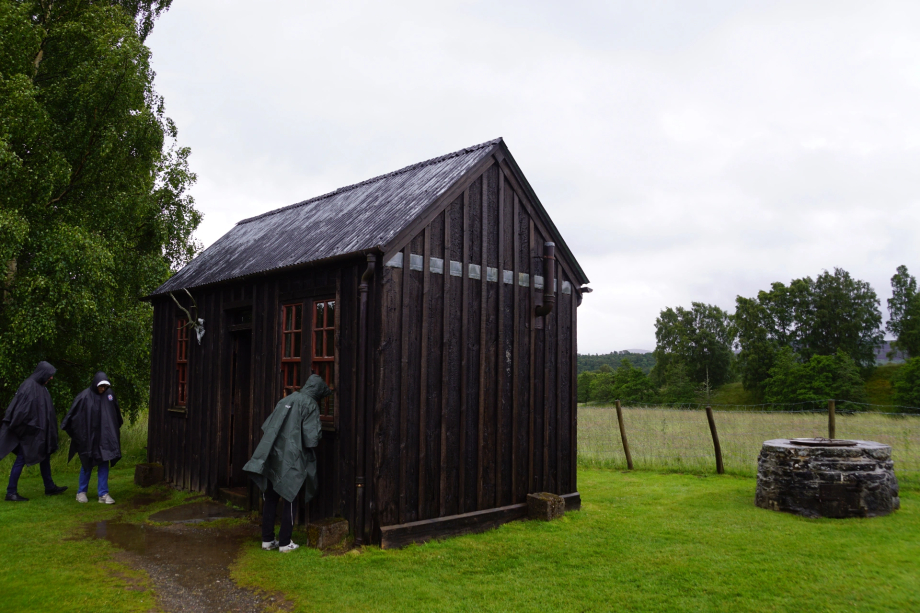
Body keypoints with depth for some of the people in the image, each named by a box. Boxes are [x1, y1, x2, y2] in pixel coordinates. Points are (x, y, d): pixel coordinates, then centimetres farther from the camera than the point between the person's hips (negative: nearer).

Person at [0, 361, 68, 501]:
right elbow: (21, 409, -21)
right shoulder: (28, 386, -18)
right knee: (21, 460, -2)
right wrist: (17, 428, -19)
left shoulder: (41, 387, 9)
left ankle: (50, 487, 23)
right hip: (28, 431, -9)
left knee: (45, 457, 14)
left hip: (39, 431, 9)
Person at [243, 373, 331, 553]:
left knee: (270, 499, 12)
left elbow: (266, 426, 16)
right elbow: (311, 437, -12)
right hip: (291, 460, -5)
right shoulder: (310, 405, -6)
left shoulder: (286, 400, 13)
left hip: (272, 457, 6)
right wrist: (319, 431, 8)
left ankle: (267, 539, 19)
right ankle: (285, 543, 10)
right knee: (289, 501, 5)